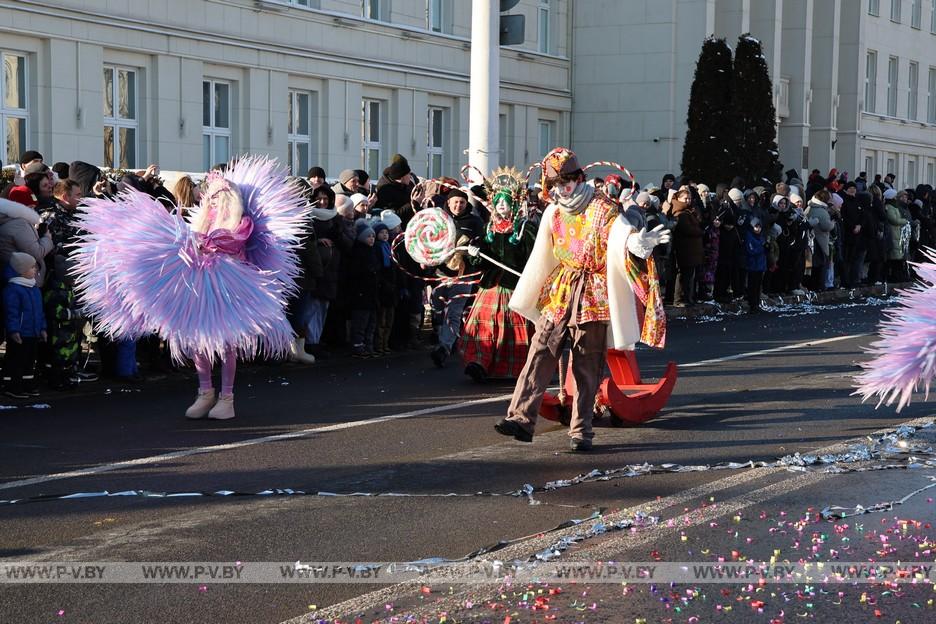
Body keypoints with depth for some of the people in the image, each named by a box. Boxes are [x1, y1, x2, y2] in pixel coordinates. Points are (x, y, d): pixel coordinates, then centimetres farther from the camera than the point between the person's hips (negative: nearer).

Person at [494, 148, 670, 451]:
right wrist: (526, 296, 30)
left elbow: (620, 235, -27)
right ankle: (521, 418, -8)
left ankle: (581, 430, 8)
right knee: (540, 354, -5)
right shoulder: (553, 212, 9)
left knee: (587, 367, 1)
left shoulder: (603, 209, -9)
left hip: (593, 296, -4)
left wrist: (637, 242, -52)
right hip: (560, 292, 4)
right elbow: (543, 259, 21)